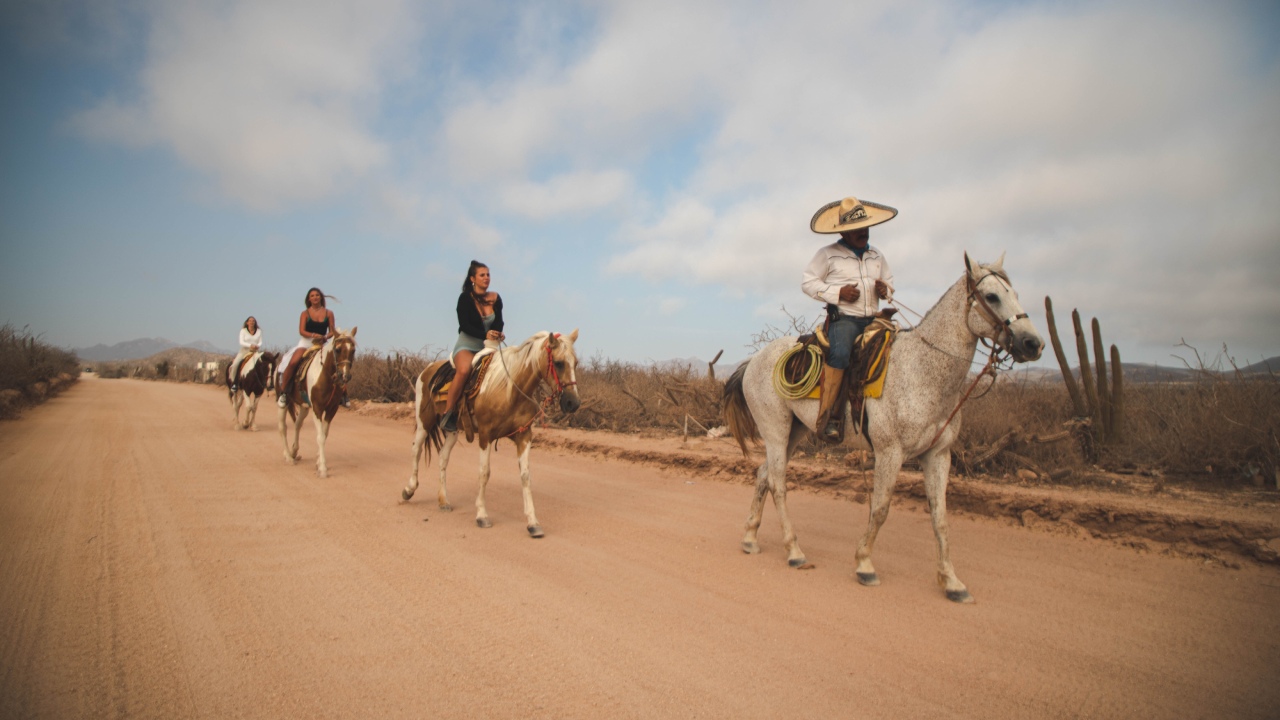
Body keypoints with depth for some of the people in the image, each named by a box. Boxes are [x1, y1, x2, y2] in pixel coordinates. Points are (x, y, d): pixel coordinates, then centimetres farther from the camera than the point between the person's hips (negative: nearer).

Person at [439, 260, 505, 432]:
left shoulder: (495, 298, 7)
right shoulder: (465, 298, -5)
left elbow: (499, 322, 2)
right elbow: (464, 325, -15)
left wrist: (498, 334, -22)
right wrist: (485, 334, -29)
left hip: (487, 348, 5)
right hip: (467, 346, -5)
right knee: (464, 370, -36)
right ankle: (448, 413, -24)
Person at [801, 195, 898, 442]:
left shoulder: (877, 255, 19)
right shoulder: (828, 254, 2)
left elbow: (889, 282, 28)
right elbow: (807, 282, -1)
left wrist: (886, 290, 2)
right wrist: (837, 292, -14)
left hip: (873, 319, 6)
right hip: (843, 318, -6)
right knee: (840, 354, -34)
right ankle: (827, 417, -31)